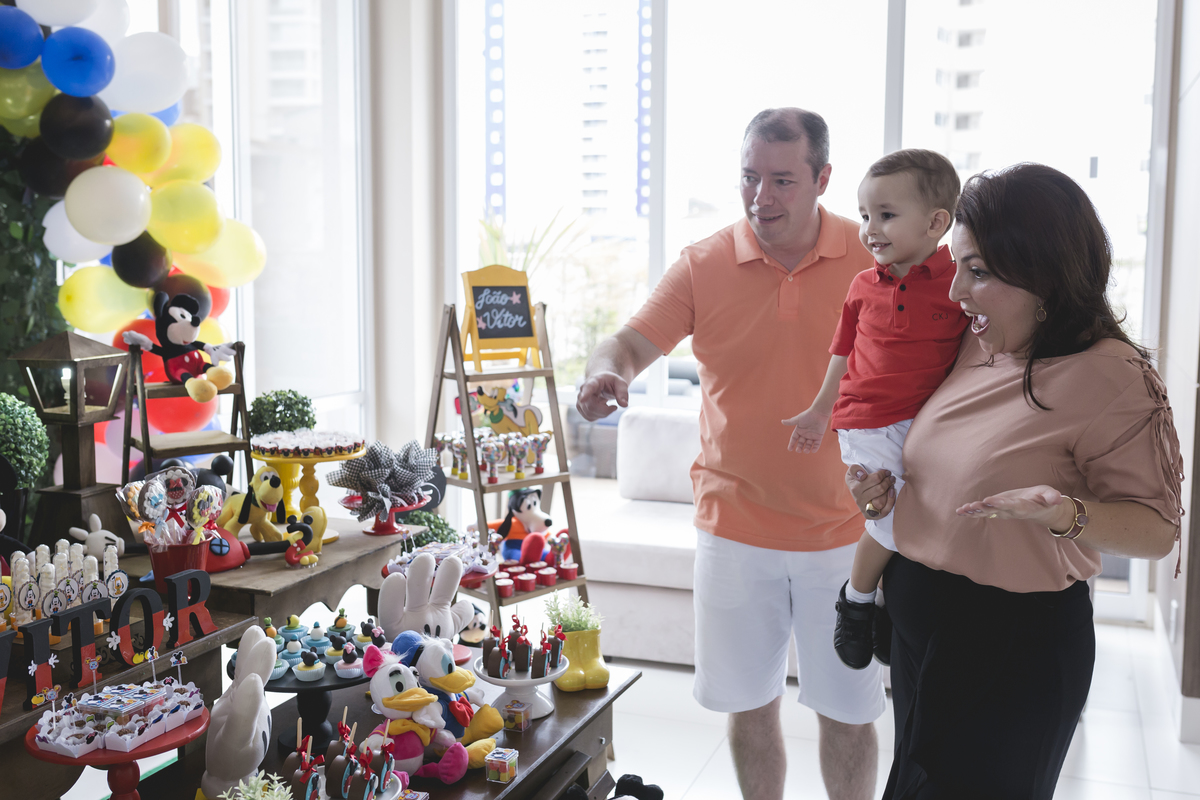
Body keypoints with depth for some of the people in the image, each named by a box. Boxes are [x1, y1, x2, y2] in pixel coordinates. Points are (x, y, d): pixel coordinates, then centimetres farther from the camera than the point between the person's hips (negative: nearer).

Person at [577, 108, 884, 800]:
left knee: (849, 711, 12)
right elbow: (633, 340, -9)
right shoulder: (705, 265, -3)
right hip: (734, 528, 1)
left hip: (844, 529, 0)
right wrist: (608, 371, -32)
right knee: (750, 703, 14)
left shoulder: (874, 258, -5)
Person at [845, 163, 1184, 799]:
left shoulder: (1113, 376, -20)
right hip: (919, 624, 8)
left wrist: (1066, 514, -34)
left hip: (1014, 644, -7)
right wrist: (882, 488, 0)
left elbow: (1157, 527, -17)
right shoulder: (975, 346, 4)